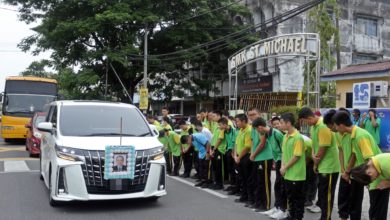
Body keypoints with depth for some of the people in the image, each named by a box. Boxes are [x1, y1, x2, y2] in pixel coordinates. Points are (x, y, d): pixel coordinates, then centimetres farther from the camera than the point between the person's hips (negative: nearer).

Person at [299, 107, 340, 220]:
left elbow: (323, 149, -20)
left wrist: (315, 164, -7)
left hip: (329, 167, -9)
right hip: (321, 166, 9)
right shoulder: (313, 126, 6)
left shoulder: (323, 127, -23)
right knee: (322, 193, 17)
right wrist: (313, 154, -7)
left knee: (326, 195, 0)